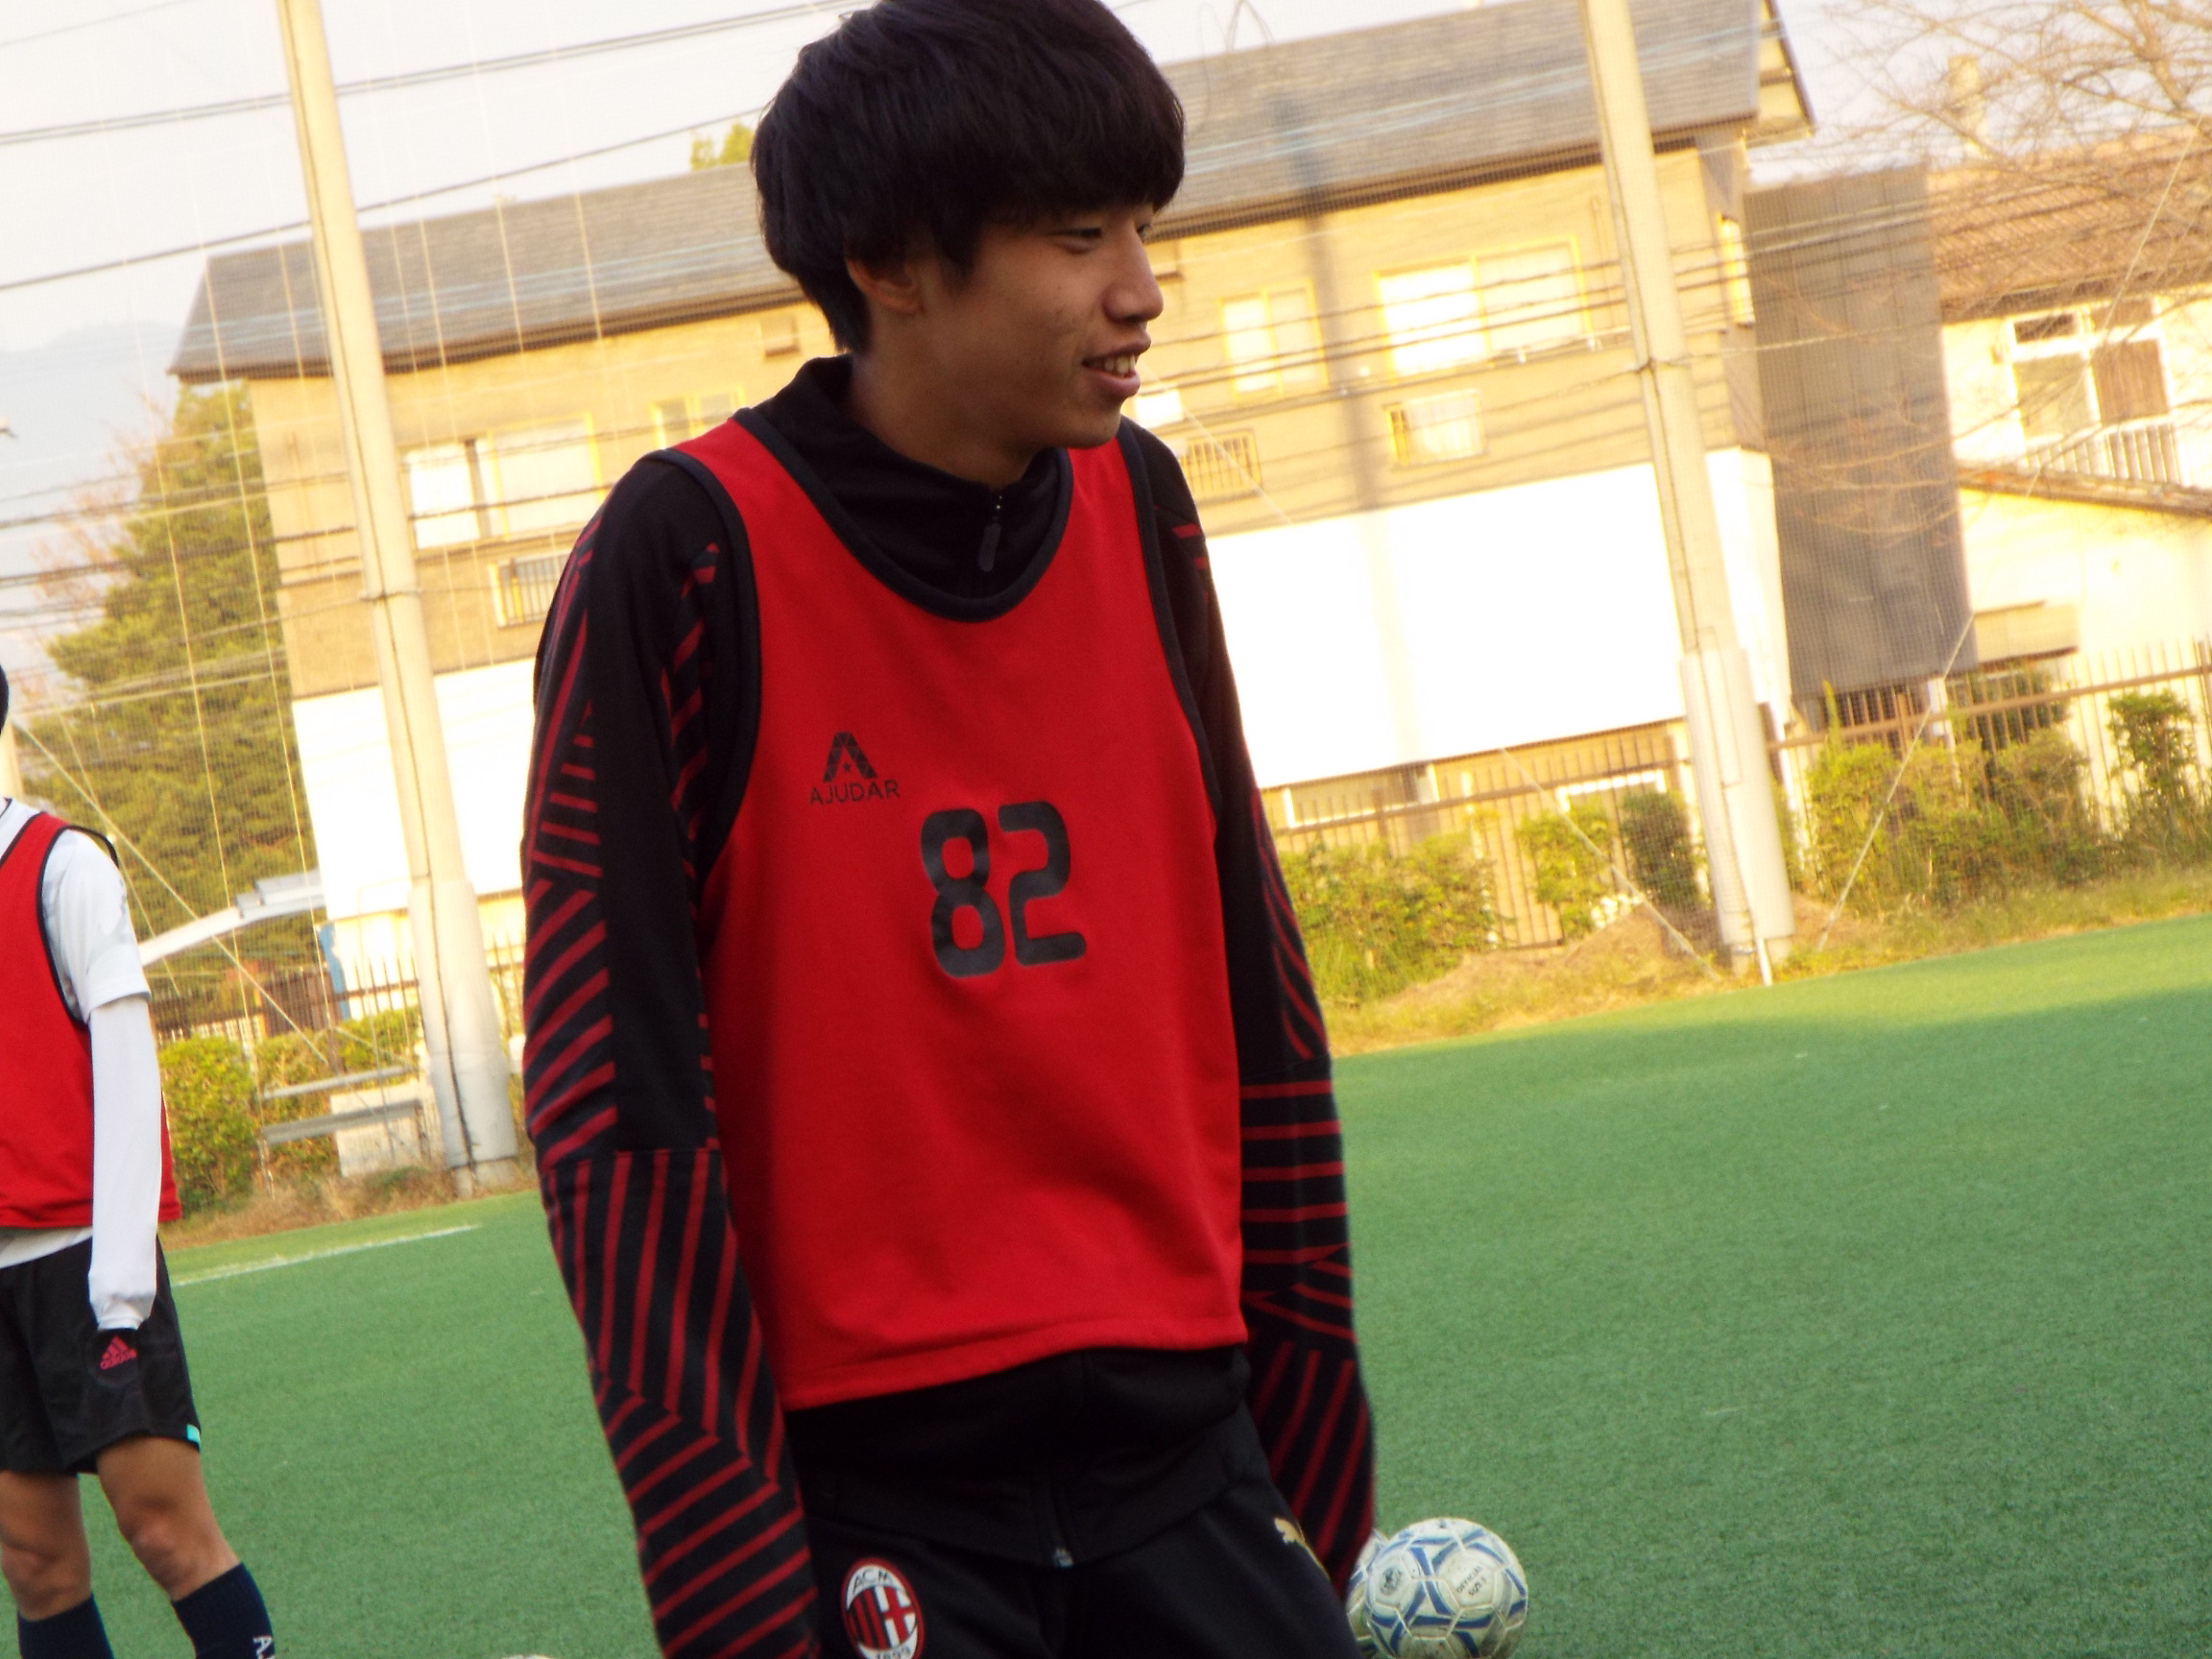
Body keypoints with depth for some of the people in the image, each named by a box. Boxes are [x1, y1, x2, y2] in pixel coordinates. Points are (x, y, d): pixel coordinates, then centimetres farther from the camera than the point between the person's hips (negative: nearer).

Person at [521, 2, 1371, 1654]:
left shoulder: (1139, 514, 5)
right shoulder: (690, 559, -10)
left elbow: (1250, 983, 12)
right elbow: (622, 1099, -11)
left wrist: (1307, 1396, 12)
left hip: (1180, 1440, 5)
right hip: (867, 1474, -4)